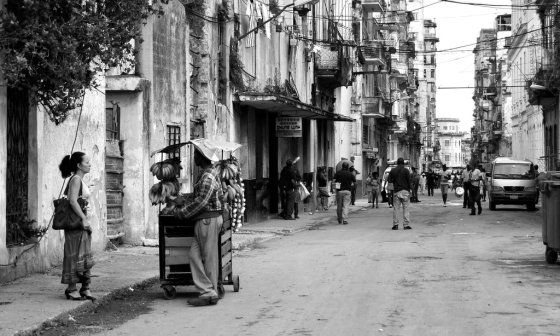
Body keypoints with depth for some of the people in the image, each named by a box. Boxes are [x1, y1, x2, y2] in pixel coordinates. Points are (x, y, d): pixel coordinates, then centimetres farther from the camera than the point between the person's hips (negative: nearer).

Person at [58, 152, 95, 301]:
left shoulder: (80, 180, 16)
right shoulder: (76, 179, -12)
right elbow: (73, 201, -21)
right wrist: (84, 219, -21)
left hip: (82, 222, 10)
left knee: (86, 255, 10)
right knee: (75, 255, -5)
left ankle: (85, 288, 14)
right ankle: (72, 289, 1)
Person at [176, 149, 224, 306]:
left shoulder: (208, 177, -16)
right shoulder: (205, 175, 16)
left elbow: (202, 201, -22)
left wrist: (182, 212, -14)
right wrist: (185, 206, 17)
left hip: (208, 220, -10)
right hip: (203, 221, 10)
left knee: (209, 258, -3)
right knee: (194, 255, 4)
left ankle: (210, 293, 2)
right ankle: (207, 291, 1)